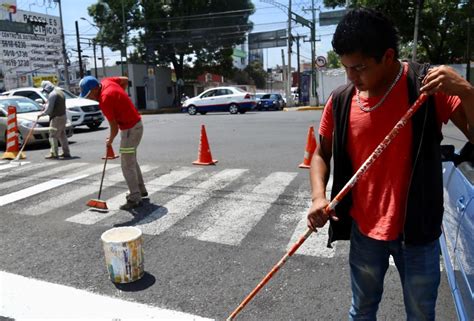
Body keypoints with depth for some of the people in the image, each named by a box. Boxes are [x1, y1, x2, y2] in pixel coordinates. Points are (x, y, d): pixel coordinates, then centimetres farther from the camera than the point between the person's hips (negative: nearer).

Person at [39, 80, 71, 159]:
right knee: (62, 135, 13)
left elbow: (49, 109, -16)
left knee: (53, 136, -5)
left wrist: (41, 114, -1)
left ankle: (54, 154, -4)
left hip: (56, 118, -9)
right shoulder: (60, 92, 15)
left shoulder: (52, 94, -14)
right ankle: (66, 153, 16)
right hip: (63, 116, 9)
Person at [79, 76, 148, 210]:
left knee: (127, 166, -5)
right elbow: (125, 80, 17)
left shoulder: (104, 100, -25)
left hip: (131, 129, -10)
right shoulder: (106, 81, -1)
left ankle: (135, 199, 1)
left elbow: (114, 128, -19)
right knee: (132, 161, 19)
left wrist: (109, 141, 0)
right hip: (135, 124, 10)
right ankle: (140, 190, 31)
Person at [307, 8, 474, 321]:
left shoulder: (429, 86, -12)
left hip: (417, 230, -1)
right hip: (364, 230, 2)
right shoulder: (341, 101, -5)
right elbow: (322, 154, 4)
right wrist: (318, 197, -11)